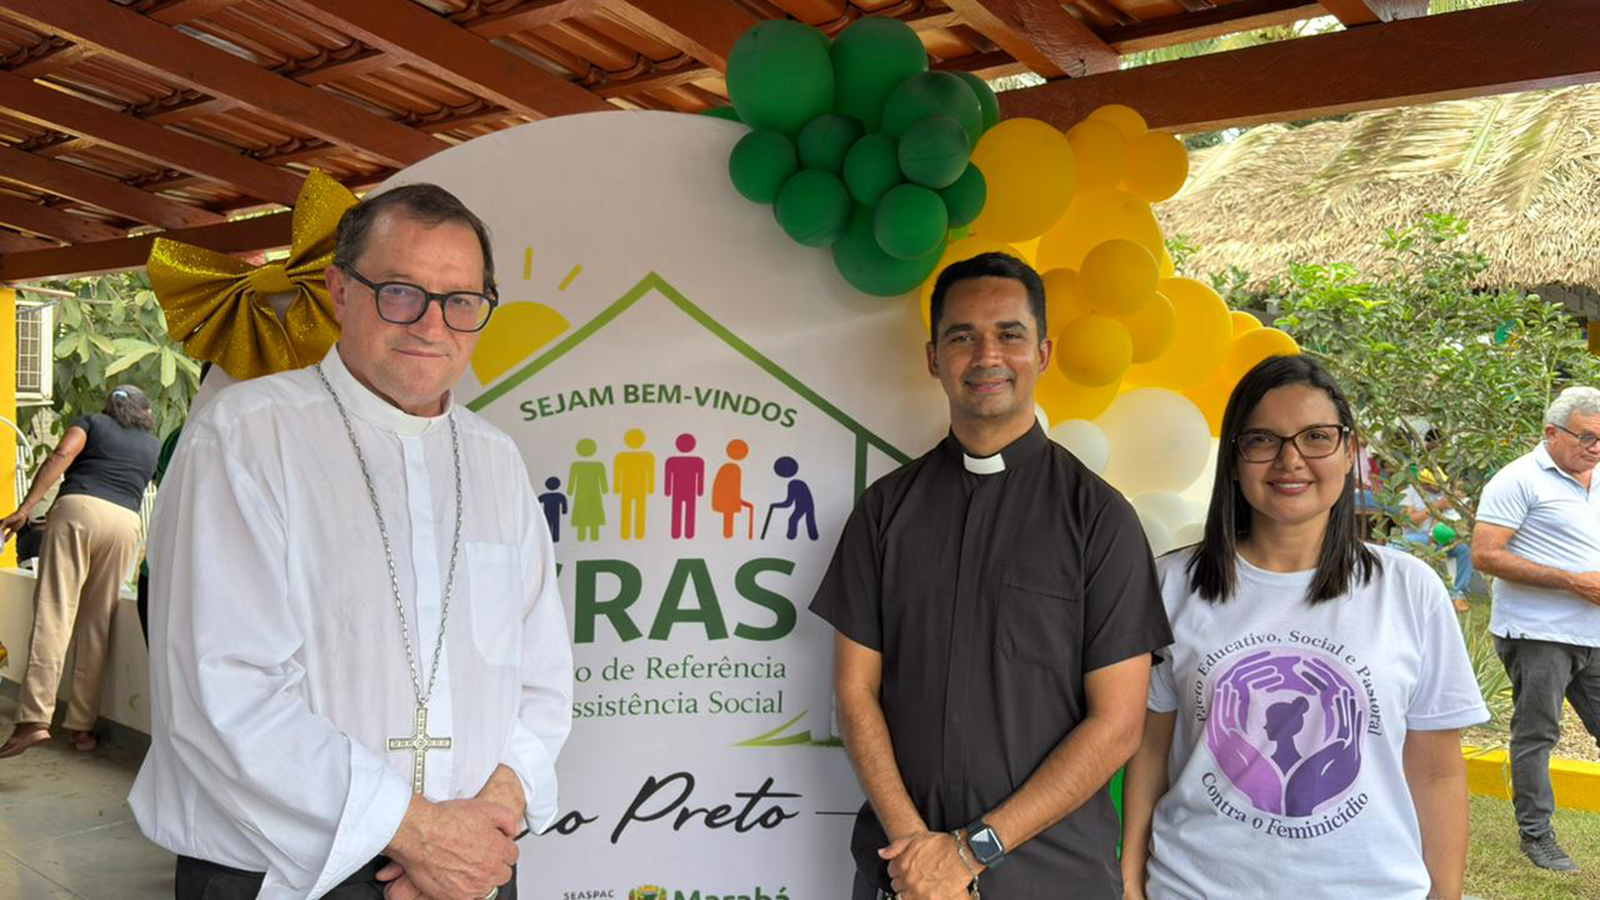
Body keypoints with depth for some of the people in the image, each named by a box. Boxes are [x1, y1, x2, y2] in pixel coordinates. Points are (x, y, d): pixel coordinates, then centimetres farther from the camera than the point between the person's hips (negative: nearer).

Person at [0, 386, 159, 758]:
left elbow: (61, 457, 0)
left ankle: (34, 718, -18)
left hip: (76, 508, -2)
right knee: (97, 623, 6)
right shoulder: (154, 446, 25)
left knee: (54, 612, -8)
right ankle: (82, 726, 7)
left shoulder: (92, 422, 17)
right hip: (124, 522, 2)